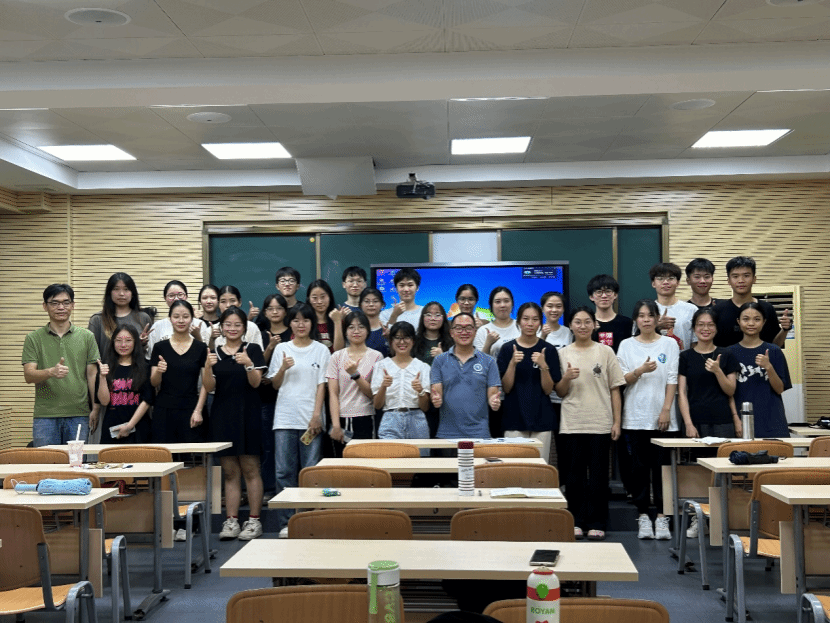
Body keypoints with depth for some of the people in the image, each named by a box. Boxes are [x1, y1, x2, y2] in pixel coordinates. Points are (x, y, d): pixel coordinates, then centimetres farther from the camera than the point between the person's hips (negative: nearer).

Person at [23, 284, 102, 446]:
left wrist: (95, 408, 0)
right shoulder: (34, 338, 5)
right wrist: (51, 372, -25)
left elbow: (92, 375, 7)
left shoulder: (87, 336, 7)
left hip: (79, 415, 1)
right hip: (45, 416, -1)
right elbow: (28, 376, -5)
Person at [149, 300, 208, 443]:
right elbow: (154, 383, 3)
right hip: (164, 410, 1)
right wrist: (159, 371, -18)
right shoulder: (160, 347, 5)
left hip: (190, 410, -1)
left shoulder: (201, 348, 4)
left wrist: (198, 411, -7)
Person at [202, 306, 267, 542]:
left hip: (247, 414, -3)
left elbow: (256, 382, -6)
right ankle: (231, 521, 9)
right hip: (222, 415, 3)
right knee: (229, 472, 5)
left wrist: (248, 364, -25)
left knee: (250, 468, -2)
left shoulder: (253, 349, 2)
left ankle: (254, 520, 3)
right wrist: (208, 366, -15)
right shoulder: (214, 353, 10)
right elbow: (209, 387, 2)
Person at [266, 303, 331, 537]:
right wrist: (283, 368, -8)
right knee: (284, 471, -1)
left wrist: (317, 415, -7)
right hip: (285, 418, 1)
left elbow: (321, 385, 3)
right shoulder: (281, 348, 11)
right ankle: (286, 522, 5)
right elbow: (275, 385, 11)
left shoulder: (321, 350, 7)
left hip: (310, 418, -1)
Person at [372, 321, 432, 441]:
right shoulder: (381, 365, 9)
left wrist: (420, 390, -14)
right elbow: (377, 405, 5)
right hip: (390, 422, -1)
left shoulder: (423, 367, 8)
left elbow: (425, 407, 5)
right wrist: (383, 386, -13)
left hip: (416, 421, 1)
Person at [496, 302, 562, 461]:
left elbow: (548, 389, 0)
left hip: (541, 418, 1)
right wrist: (513, 363, -15)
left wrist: (543, 366, -15)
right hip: (515, 417, 0)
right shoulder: (508, 349, 2)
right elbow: (506, 388, -2)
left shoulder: (548, 350, 3)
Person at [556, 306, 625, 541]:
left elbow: (615, 389, 6)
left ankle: (596, 523, 11)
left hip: (600, 424, -1)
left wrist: (616, 422, 1)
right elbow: (560, 392, 10)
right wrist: (566, 378, -11)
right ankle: (575, 522, 13)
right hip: (572, 424, 1)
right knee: (573, 475, 3)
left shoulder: (605, 352, 5)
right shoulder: (563, 354, 7)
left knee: (598, 475, 2)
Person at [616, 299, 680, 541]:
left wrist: (666, 410, -7)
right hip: (635, 416, 1)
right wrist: (640, 371, -15)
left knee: (661, 465, -1)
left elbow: (672, 379, 2)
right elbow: (622, 380, 4)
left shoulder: (669, 344, 6)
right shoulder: (626, 345, 8)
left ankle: (662, 517, 5)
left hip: (661, 416, -1)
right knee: (640, 467, 2)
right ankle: (643, 516, 9)